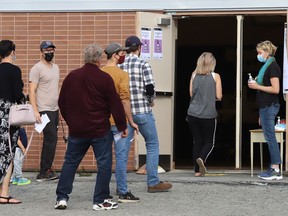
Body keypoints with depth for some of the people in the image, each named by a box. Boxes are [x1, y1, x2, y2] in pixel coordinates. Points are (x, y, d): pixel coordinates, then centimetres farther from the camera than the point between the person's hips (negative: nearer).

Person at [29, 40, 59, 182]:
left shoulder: (55, 67, 15)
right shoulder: (37, 68, -10)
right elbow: (32, 91, -13)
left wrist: (59, 107, 16)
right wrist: (35, 111, -20)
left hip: (55, 110, 8)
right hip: (44, 110, -8)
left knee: (50, 140, 9)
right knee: (51, 139, -11)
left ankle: (45, 171, 15)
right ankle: (45, 171, -4)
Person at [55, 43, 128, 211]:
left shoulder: (72, 77, 4)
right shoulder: (104, 78, -10)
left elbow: (62, 103, 12)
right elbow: (115, 105, -8)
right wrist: (122, 126, 1)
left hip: (77, 129, 4)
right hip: (100, 130, -4)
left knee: (70, 162, 13)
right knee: (104, 164, 4)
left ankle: (61, 198, 10)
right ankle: (100, 200, 3)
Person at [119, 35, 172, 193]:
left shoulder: (119, 66, 5)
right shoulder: (143, 65, -8)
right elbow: (150, 88, -15)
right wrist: (151, 100, 4)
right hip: (142, 111, -4)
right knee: (152, 145, 8)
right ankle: (153, 183, 8)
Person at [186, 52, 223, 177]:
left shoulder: (194, 75, 3)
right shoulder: (215, 76, -3)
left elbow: (191, 93, 7)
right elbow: (219, 96, -4)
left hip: (193, 114, 2)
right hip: (208, 114, -2)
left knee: (197, 141, 11)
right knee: (209, 142, 10)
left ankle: (197, 170, 6)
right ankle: (201, 158, -18)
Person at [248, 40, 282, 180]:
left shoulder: (273, 67, -12)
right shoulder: (266, 66, 18)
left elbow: (275, 89, -20)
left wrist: (257, 86, -14)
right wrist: (261, 115, 22)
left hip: (269, 106, -10)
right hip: (265, 107, 10)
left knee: (270, 137, -9)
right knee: (270, 138, 9)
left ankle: (275, 170, -9)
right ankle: (273, 168, 10)